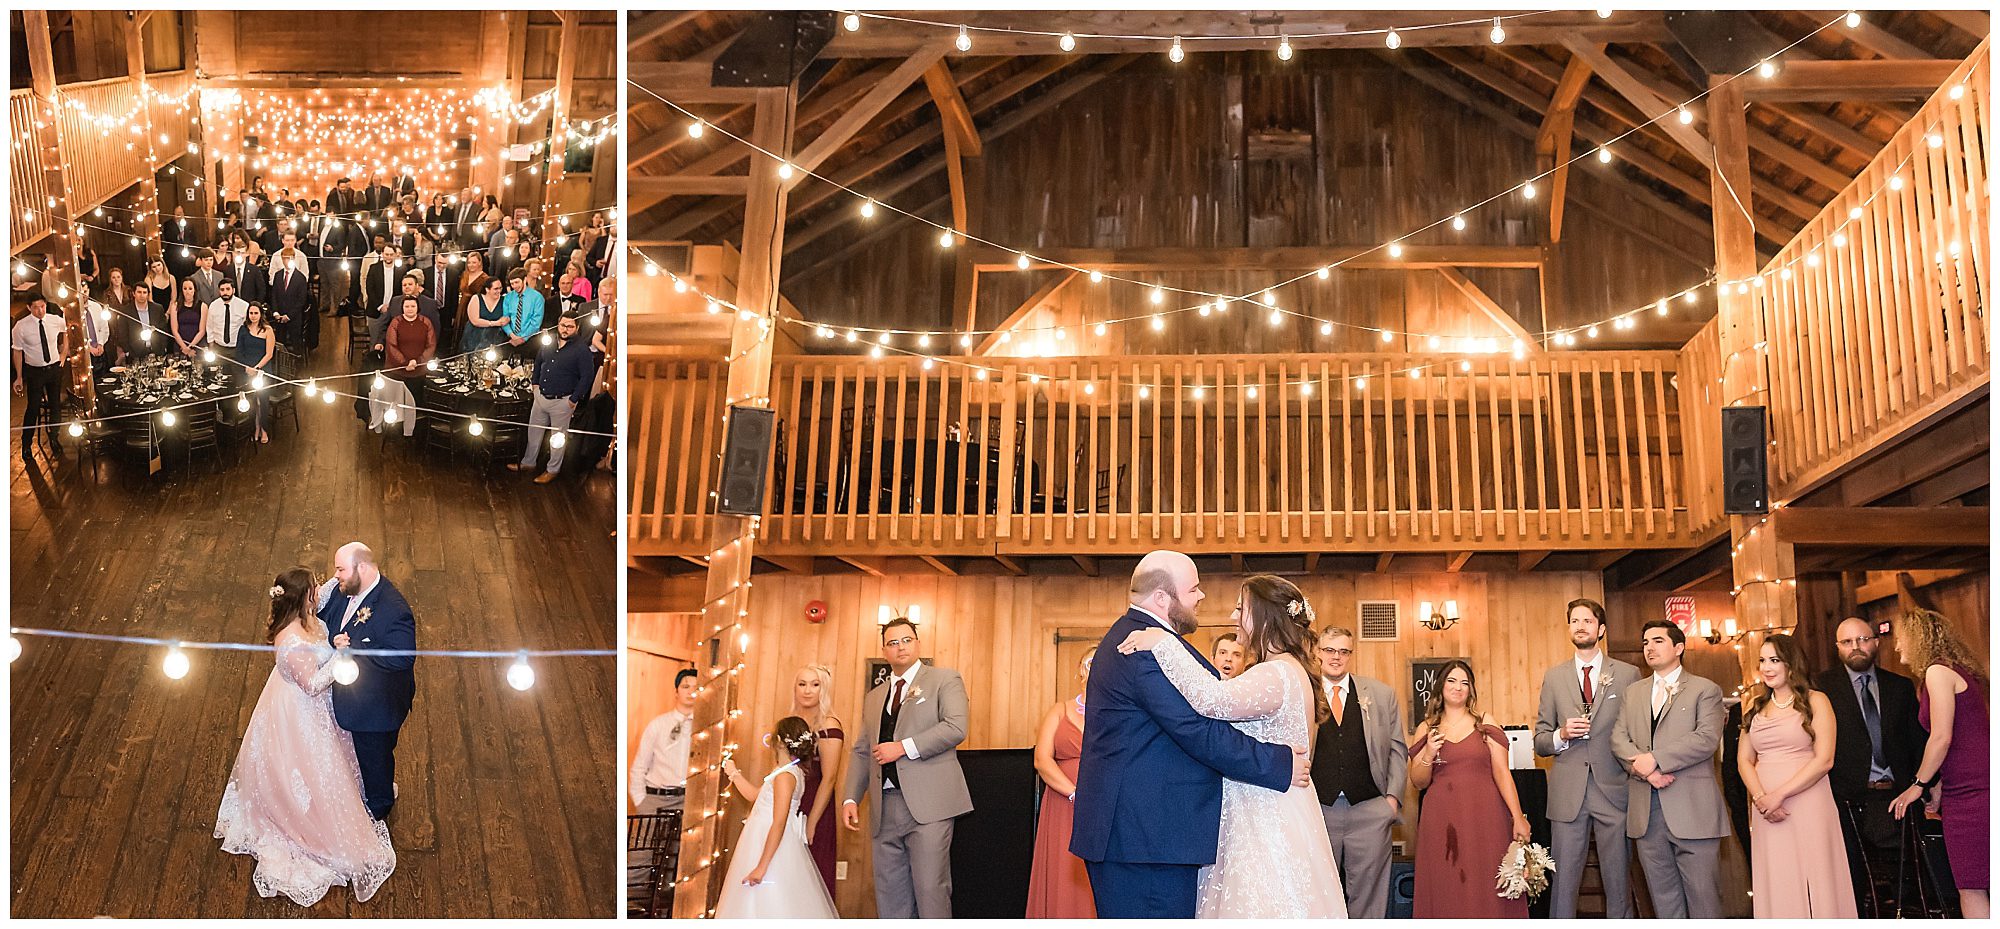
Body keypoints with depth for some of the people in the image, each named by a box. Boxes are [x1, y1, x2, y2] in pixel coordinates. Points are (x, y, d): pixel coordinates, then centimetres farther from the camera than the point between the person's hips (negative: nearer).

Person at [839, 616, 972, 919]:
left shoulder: (944, 679, 6)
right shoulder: (873, 697, 23)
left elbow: (956, 727, -10)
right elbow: (862, 752, 21)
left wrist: (903, 747, -13)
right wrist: (851, 798, 7)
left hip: (927, 803, -6)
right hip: (885, 809, 6)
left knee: (930, 890, -10)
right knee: (889, 895, 5)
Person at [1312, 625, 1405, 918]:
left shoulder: (1382, 694, 9)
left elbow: (1397, 749, 11)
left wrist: (1393, 796, 2)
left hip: (1370, 809, 1)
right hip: (1318, 809, -1)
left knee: (1367, 892, 6)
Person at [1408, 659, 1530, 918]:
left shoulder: (1485, 722, 7)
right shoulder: (1426, 729, 10)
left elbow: (1502, 772, 0)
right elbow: (1418, 782, 10)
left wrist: (1518, 817, -7)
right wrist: (1429, 755, -8)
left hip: (1484, 818, -1)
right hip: (1442, 821, 1)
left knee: (1487, 891, -1)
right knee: (1446, 894, 0)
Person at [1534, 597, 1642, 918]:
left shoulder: (1628, 675, 7)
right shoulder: (1554, 678, 11)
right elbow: (1540, 742, 12)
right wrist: (1561, 735, -8)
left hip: (1614, 791, -1)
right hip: (1568, 794, 1)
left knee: (1619, 882, 2)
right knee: (1562, 882, 0)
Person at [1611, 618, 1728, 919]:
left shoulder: (1706, 690, 3)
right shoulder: (1632, 692, 18)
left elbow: (1706, 738, -12)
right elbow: (1618, 739, 7)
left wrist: (1654, 759, -16)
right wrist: (1643, 767, -13)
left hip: (1692, 810, -4)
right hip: (1646, 811, 4)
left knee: (1702, 894, -1)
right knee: (1663, 896, 9)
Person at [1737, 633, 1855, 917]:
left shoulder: (1815, 701, 1)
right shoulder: (1755, 706, 14)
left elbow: (1824, 760, -7)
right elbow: (1744, 760, 10)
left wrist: (1779, 795, -13)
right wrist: (1760, 798, -8)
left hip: (1808, 806, -4)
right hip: (1766, 810, 4)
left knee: (1814, 883, -2)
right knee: (1776, 886, 4)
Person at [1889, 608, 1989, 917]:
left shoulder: (1938, 671, -8)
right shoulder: (1958, 672, 21)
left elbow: (1942, 738, -14)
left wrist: (1919, 785, -4)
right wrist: (1937, 785, 17)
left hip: (1970, 793, -9)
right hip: (1964, 791, 9)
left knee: (1972, 889, -9)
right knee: (1972, 888, 7)